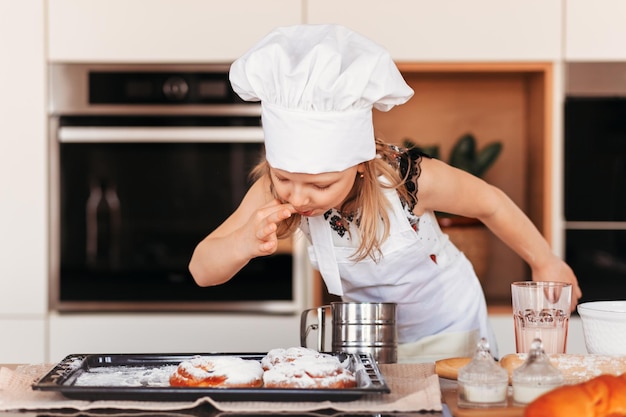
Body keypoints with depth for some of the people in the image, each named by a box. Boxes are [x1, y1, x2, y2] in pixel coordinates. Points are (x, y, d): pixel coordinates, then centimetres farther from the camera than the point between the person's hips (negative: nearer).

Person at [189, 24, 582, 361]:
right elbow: (203, 271, -28)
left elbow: (490, 202, -14)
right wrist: (244, 242, -51)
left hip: (448, 333, -2)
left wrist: (545, 261, 0)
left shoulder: (409, 178, -35)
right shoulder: (273, 192, -26)